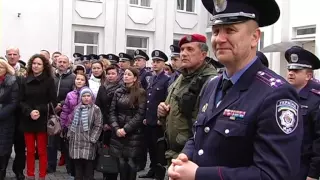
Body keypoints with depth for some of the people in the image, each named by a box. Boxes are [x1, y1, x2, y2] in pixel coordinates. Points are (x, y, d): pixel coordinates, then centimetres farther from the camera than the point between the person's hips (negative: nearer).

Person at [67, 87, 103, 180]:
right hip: (76, 141, 5)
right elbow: (72, 123, 18)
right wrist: (69, 134, 9)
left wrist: (92, 139, -13)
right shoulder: (77, 108, 11)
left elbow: (98, 126, -7)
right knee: (77, 167, 13)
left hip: (88, 143, -5)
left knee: (88, 168, 0)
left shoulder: (95, 109, -4)